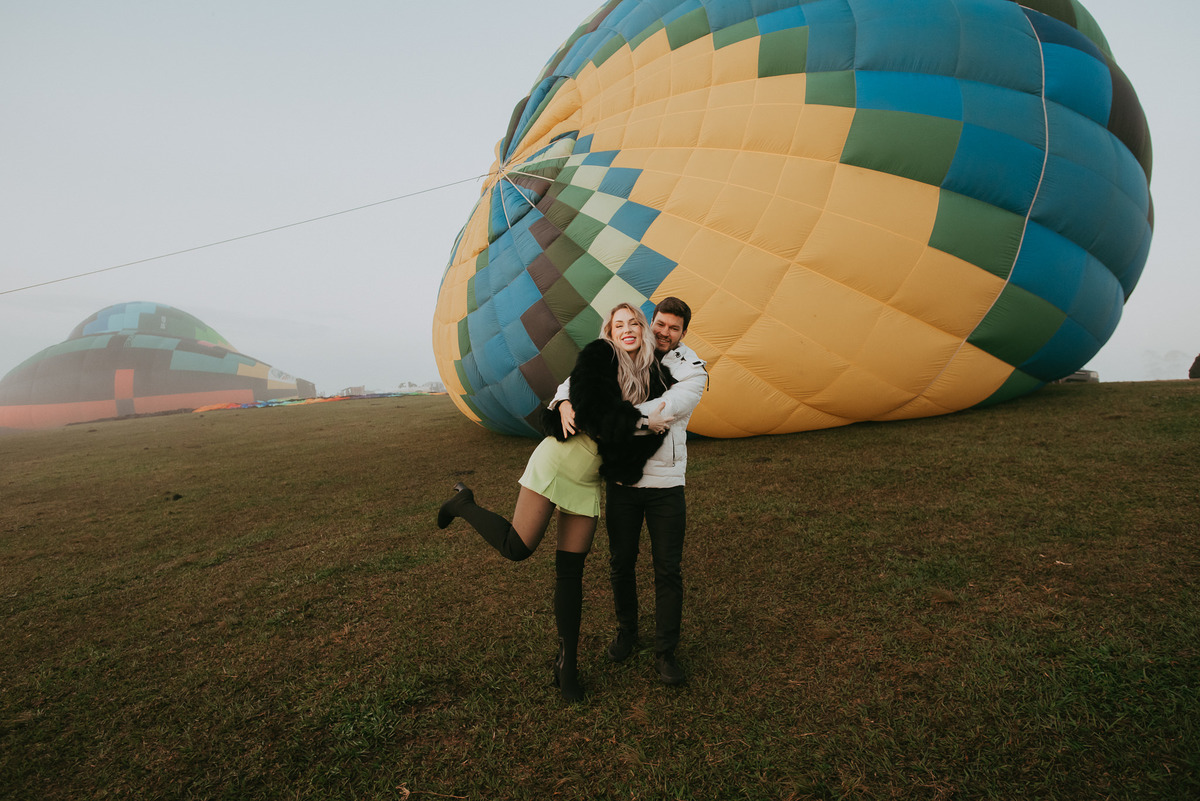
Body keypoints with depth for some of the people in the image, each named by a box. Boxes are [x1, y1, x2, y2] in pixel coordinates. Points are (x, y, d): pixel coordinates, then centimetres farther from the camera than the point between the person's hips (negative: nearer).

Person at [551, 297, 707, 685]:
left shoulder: (693, 372, -4)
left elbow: (667, 409, -21)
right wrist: (566, 405, -26)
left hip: (666, 482, -1)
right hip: (622, 478, 2)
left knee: (668, 569, 4)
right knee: (621, 563, 13)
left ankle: (665, 653, 21)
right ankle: (626, 631, 37)